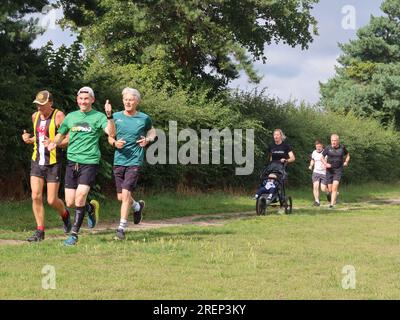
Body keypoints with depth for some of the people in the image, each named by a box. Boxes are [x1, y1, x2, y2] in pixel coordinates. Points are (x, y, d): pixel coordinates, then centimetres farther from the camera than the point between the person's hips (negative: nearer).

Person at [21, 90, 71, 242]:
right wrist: (29, 139, 3)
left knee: (52, 200, -2)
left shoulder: (58, 116, -11)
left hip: (53, 162, -5)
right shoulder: (35, 116, 9)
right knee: (36, 196, -7)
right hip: (37, 161, 5)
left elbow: (70, 138, -13)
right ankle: (40, 231, 1)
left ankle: (65, 214, 31)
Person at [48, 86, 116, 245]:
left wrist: (109, 116, -29)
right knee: (70, 202, 4)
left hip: (89, 162, -5)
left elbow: (111, 133, -15)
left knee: (80, 198, -15)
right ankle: (91, 208, 35)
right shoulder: (71, 116, 12)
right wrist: (54, 143, 3)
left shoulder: (98, 117, -1)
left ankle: (74, 234, -2)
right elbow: (61, 134, 23)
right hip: (72, 161, 5)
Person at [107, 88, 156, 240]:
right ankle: (137, 206, 41)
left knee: (126, 194, -14)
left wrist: (147, 139, -1)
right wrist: (115, 143, -10)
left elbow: (152, 131, 20)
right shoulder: (116, 117, 5)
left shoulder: (144, 118, 1)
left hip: (135, 161, -3)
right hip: (119, 160, 3)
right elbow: (110, 137, 12)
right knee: (120, 197, 9)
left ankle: (121, 228, -6)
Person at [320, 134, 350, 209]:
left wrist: (346, 162, 0)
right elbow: (322, 157, 7)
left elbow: (347, 155, 18)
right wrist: (325, 164, -11)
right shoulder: (328, 148, -3)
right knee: (330, 189, 4)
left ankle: (332, 204, -17)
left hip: (338, 170, -1)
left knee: (335, 187, -18)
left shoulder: (342, 148, 0)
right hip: (329, 170, 1)